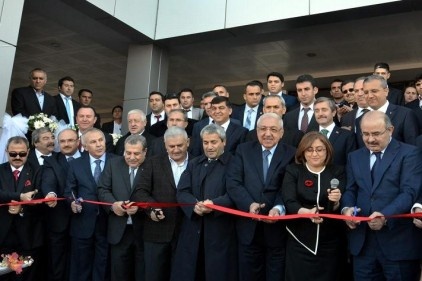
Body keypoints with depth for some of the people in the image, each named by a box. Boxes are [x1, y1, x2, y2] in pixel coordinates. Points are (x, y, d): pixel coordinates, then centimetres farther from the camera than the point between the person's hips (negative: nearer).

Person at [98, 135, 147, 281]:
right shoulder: (113, 164, 6)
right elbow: (103, 189, 3)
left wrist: (140, 206, -26)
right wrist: (113, 204, -15)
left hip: (144, 230, -2)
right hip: (119, 230, 2)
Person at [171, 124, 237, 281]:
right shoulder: (193, 164, 15)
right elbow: (182, 192, 3)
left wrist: (215, 203, -28)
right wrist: (195, 204, -16)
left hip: (220, 231, -4)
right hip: (193, 230, 4)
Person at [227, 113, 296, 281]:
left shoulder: (291, 154, -1)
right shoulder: (243, 150, 3)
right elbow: (233, 182, -6)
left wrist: (279, 208, -27)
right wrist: (249, 204, -20)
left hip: (278, 227, -1)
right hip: (249, 226, 2)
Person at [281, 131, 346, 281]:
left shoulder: (338, 171, 4)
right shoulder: (292, 171, 2)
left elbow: (340, 206, -6)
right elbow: (289, 202, -10)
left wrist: (336, 201, -29)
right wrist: (307, 212, -29)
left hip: (330, 242, 1)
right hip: (299, 241, 0)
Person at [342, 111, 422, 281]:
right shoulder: (355, 157, 15)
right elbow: (350, 190, 14)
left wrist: (385, 216, -28)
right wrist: (347, 208, -8)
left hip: (398, 241, -4)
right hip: (362, 241, 4)